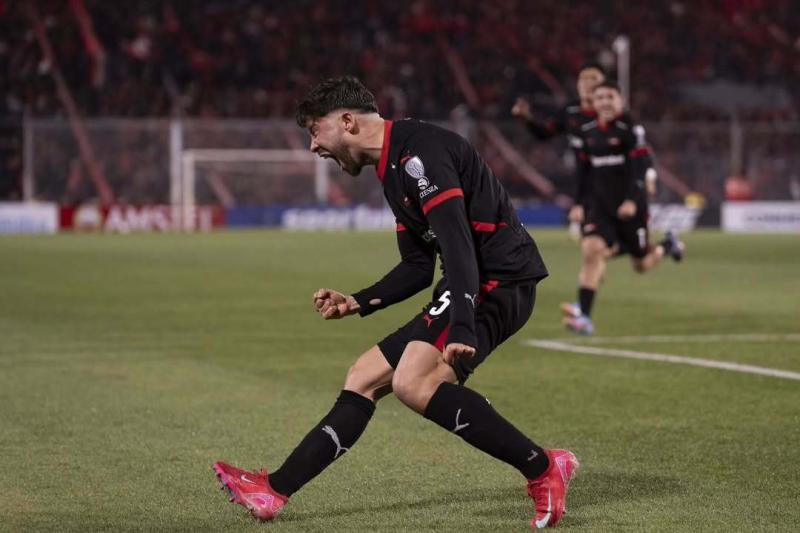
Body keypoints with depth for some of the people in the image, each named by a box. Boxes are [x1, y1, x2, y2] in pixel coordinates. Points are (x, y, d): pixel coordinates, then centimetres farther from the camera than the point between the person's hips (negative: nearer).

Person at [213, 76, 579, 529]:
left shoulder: (418, 152, -14)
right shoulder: (395, 166, 19)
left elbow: (460, 248, -25)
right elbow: (419, 267, 24)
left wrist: (462, 329, -33)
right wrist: (358, 302, 20)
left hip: (500, 279, -11)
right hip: (476, 283, 11)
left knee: (414, 382, -27)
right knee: (364, 380, 10)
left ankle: (543, 469, -21)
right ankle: (274, 491, 15)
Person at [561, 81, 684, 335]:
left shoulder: (630, 129, -9)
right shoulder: (588, 132, 7)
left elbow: (641, 166, -15)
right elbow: (584, 170, 17)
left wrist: (632, 200, -25)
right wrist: (580, 202, 14)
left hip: (629, 206, -4)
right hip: (600, 205, 4)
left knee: (641, 265, 8)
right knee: (591, 249, -19)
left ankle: (668, 245, 42)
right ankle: (584, 316, -22)